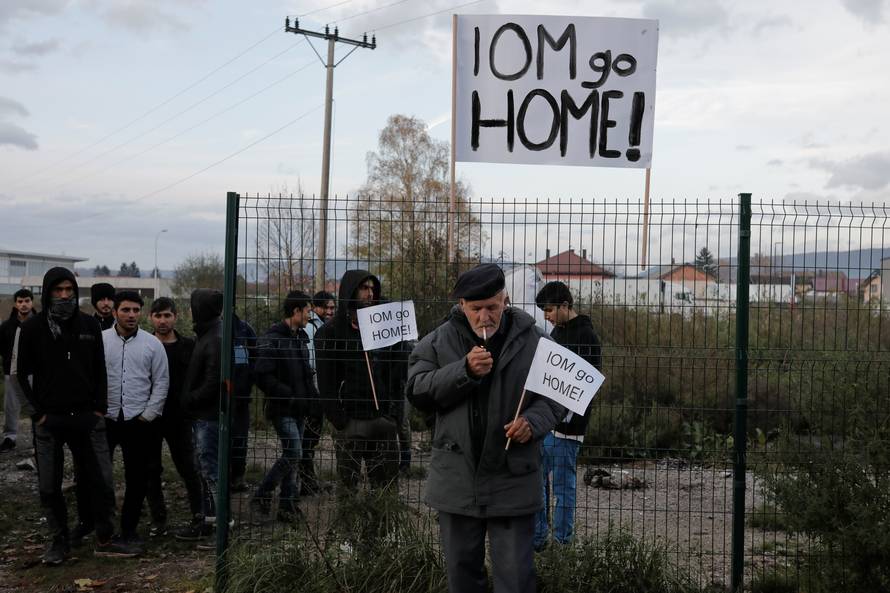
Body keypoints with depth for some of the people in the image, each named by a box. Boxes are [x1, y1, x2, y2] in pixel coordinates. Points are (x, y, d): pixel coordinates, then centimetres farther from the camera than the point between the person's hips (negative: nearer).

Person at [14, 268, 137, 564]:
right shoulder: (32, 328, -2)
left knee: (102, 481, 2)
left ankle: (105, 540, 15)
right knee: (50, 486, 6)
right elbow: (22, 374, 1)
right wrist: (38, 413, -5)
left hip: (87, 418, 2)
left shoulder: (89, 325, 4)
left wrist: (100, 408, 2)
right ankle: (59, 542, 20)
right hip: (49, 421, -1)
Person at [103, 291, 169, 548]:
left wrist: (148, 415, -3)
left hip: (140, 421, 1)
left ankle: (129, 529, 19)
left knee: (137, 479, 6)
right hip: (104, 419, 0)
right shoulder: (100, 340, 1)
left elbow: (161, 383, 3)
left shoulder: (152, 344, 2)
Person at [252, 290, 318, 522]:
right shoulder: (273, 339, -12)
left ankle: (288, 506, 17)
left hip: (298, 408, 8)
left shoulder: (301, 338, 16)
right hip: (282, 409, -8)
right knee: (293, 453, -15)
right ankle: (262, 495, 0)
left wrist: (313, 394, 8)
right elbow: (263, 376, -19)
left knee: (292, 456, 10)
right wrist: (288, 395, -19)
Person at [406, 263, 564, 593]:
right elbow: (417, 392, -8)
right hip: (457, 479, 2)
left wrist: (533, 421, -15)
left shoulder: (532, 341, -1)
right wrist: (464, 370, -20)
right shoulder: (438, 341, 0)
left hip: (512, 480, -1)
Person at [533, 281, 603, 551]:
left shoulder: (586, 336, -13)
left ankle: (562, 544, 11)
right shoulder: (556, 332, 15)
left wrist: (565, 417, -24)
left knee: (562, 487, 0)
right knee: (536, 483, 14)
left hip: (565, 424, -9)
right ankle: (537, 539, 24)